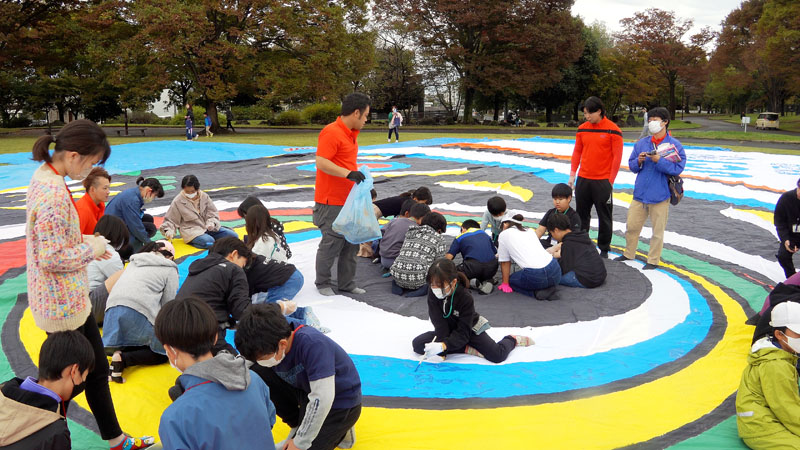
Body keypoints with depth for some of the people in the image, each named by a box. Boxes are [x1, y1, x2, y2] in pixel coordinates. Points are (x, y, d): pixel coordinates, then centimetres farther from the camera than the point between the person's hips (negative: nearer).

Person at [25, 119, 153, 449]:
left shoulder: (44, 175, 5)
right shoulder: (54, 193, -27)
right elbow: (51, 258, -27)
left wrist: (84, 241, 5)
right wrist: (91, 249, -13)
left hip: (70, 298, 10)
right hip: (63, 304, -10)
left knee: (96, 369, 21)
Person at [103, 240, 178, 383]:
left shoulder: (134, 262, 29)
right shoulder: (170, 269, 13)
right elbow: (168, 302, 7)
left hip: (112, 309, 6)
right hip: (138, 312, -6)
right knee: (164, 352, 6)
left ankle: (118, 349, -8)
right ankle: (123, 359, -17)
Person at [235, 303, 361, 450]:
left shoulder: (313, 344, -35)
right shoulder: (267, 350, -14)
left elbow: (322, 399, -34)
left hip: (340, 404, -6)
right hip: (307, 392, 6)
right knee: (257, 375, -12)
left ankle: (339, 432, 9)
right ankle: (298, 425, 5)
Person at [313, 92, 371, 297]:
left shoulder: (352, 133, 13)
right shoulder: (331, 132, -16)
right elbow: (321, 162, -24)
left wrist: (357, 176, 21)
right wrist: (348, 173, -31)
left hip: (349, 200, 9)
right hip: (332, 202, -9)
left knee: (351, 243, 13)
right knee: (331, 243, 0)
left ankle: (347, 283, 25)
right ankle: (323, 283, 18)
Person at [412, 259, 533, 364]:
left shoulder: (465, 298, -30)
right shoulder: (433, 294, -22)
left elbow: (463, 332, -31)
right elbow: (440, 324, -24)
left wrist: (443, 346, -47)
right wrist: (440, 352, -35)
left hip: (471, 329, -4)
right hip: (448, 330, 4)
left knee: (497, 356, -25)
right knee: (417, 344, -17)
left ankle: (511, 340, 13)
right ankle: (467, 349, -16)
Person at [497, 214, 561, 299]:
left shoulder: (504, 234, 11)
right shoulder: (529, 231, 27)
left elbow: (505, 262, 15)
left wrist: (505, 284, 26)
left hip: (535, 275, -6)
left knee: (511, 280, 20)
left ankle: (536, 292, -3)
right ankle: (547, 288, 6)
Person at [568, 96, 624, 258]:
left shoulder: (613, 130, -7)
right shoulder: (582, 129, 6)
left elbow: (617, 157, -7)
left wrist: (610, 181, -9)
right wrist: (572, 175, 6)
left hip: (603, 182, -4)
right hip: (583, 180, 4)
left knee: (604, 217, 6)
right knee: (581, 215, 11)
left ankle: (604, 248, 18)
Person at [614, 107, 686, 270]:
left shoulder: (675, 145, -5)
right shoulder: (641, 143, 9)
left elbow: (678, 168, -13)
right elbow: (631, 165, 12)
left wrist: (659, 160, -23)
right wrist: (639, 161, -9)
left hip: (659, 195, -4)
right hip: (640, 194, 5)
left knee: (658, 230, 5)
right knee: (631, 226, 13)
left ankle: (653, 260, 18)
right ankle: (629, 254, 31)